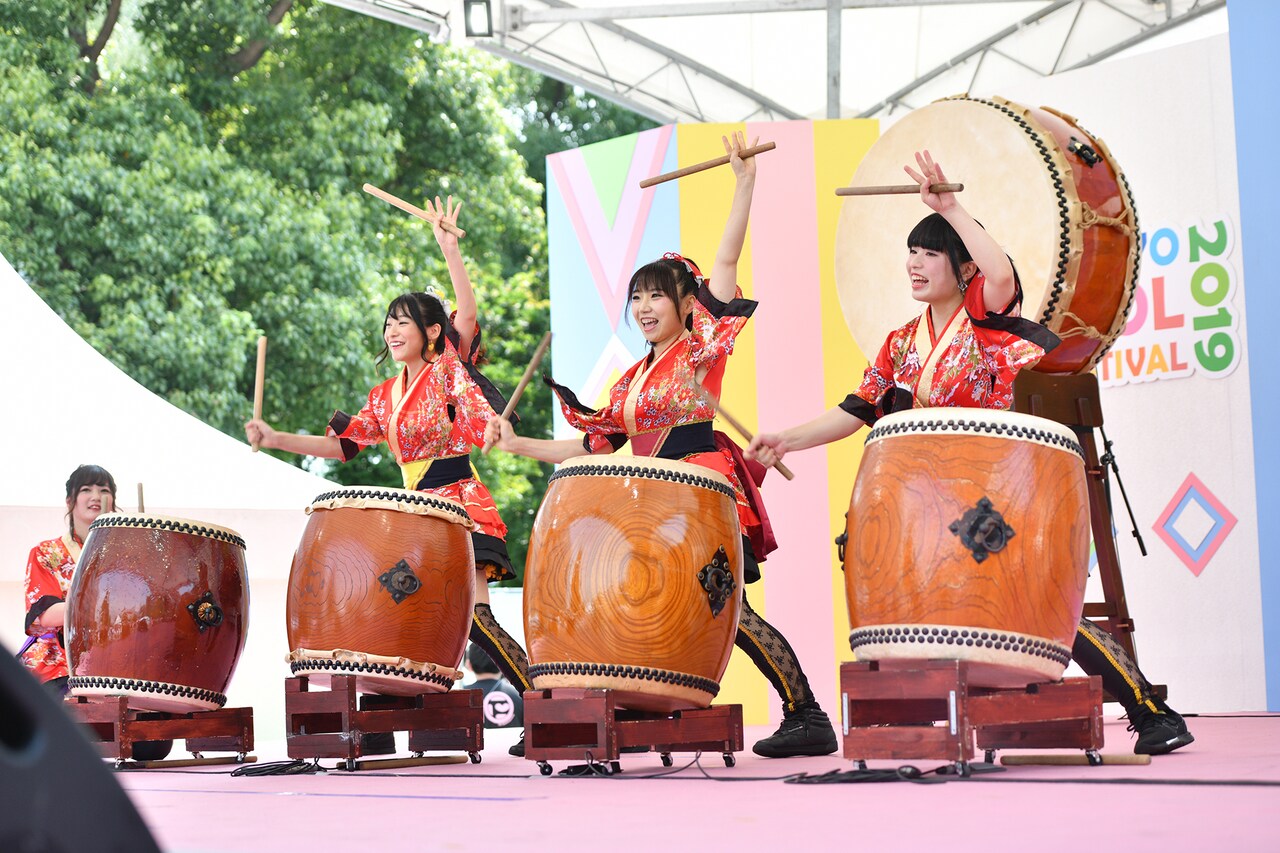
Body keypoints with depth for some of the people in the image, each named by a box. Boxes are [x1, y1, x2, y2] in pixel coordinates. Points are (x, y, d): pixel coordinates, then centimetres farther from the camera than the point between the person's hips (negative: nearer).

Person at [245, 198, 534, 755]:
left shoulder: (449, 369, -2)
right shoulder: (385, 397, 16)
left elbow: (466, 316, -19)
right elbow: (343, 444, 14)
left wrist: (449, 249, -32)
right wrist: (277, 440, 3)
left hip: (460, 504, -7)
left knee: (473, 614, -18)